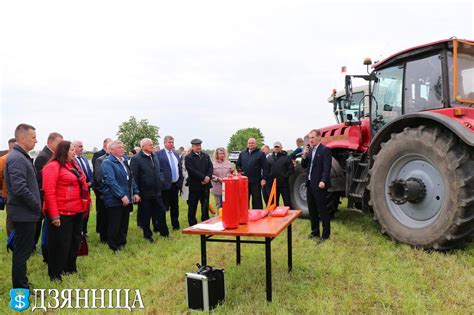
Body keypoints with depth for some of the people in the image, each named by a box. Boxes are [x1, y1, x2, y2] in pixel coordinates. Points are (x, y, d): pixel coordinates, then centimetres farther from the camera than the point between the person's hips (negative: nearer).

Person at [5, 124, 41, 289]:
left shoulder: (22, 156, 13)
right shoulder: (17, 158, -19)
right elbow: (19, 189, -27)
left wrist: (36, 205, 13)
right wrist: (36, 205, -16)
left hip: (25, 213, 10)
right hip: (24, 214, -10)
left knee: (23, 250, 18)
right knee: (22, 252, 1)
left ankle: (21, 286, 30)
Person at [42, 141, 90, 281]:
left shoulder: (74, 165, 13)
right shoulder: (53, 167, -12)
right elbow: (49, 192, -18)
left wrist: (85, 206, 11)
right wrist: (54, 215, -21)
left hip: (77, 211, 8)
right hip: (62, 213, -8)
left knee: (75, 241, 18)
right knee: (60, 244, 5)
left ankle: (70, 268, 35)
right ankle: (55, 273, 22)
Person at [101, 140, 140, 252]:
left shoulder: (124, 161, 15)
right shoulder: (107, 163, -11)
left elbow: (131, 178, 17)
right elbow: (111, 181, -21)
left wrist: (135, 192, 8)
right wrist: (122, 196, -25)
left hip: (126, 199, 7)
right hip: (115, 200, -7)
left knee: (124, 226, 14)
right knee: (114, 227, 3)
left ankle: (122, 246, 27)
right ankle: (114, 249, 17)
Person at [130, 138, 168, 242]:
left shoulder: (155, 156, 9)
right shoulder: (136, 159, -12)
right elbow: (134, 177, -13)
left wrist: (160, 180, 10)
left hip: (157, 191, 6)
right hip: (145, 193, -6)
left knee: (161, 212, 13)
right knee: (146, 215, 7)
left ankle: (164, 233, 26)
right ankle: (147, 235, 23)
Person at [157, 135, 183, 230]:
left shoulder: (176, 154, 14)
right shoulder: (159, 154, -7)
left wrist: (180, 181, 12)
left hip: (176, 184, 6)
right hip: (166, 184, -6)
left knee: (175, 206, 14)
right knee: (164, 207, 1)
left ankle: (175, 225, 25)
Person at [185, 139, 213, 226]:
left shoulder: (206, 156, 12)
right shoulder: (188, 157, -5)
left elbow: (210, 167, 5)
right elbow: (192, 170, -15)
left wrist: (208, 177, -13)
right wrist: (203, 177, -18)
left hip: (205, 185, 5)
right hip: (194, 185, -4)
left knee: (205, 206, 12)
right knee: (192, 207, 4)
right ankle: (192, 225, 15)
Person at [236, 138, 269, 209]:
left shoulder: (260, 154, 1)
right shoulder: (242, 154, 15)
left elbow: (265, 168, -4)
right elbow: (238, 164, 24)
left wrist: (264, 179, -11)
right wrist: (240, 170, 5)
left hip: (256, 181, -4)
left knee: (257, 200, 2)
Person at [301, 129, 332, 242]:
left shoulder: (325, 150, -10)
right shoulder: (309, 150, 13)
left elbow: (327, 168, -17)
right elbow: (304, 166, 13)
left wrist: (323, 181, -29)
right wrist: (304, 156, -4)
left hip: (319, 185, -8)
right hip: (310, 184, 8)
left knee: (322, 210, -1)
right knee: (312, 210, 15)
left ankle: (326, 234, 10)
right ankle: (315, 231, 27)